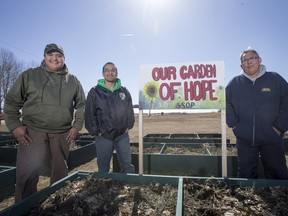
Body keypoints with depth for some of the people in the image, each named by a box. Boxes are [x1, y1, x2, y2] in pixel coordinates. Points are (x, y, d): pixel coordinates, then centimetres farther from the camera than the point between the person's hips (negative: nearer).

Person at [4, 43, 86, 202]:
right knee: (27, 174, -3)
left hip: (62, 134, 2)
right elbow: (11, 101, 4)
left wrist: (77, 125, 4)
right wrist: (14, 125, -4)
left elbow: (82, 105, 12)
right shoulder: (29, 75, 2)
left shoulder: (73, 80, 7)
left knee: (60, 173, 13)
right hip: (32, 131, -2)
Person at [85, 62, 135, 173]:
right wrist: (95, 131, -6)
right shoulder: (95, 92, -2)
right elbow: (89, 114, -3)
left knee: (127, 165, 11)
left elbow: (130, 111, 13)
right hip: (103, 137, -2)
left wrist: (128, 126, 6)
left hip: (123, 135, 2)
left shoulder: (124, 91, 7)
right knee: (103, 168, 12)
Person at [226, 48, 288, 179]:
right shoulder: (234, 83, 4)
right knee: (246, 176, 13)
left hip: (272, 139, 0)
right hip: (244, 139, 1)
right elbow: (225, 104, 5)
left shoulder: (275, 79, 2)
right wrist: (234, 124, -2)